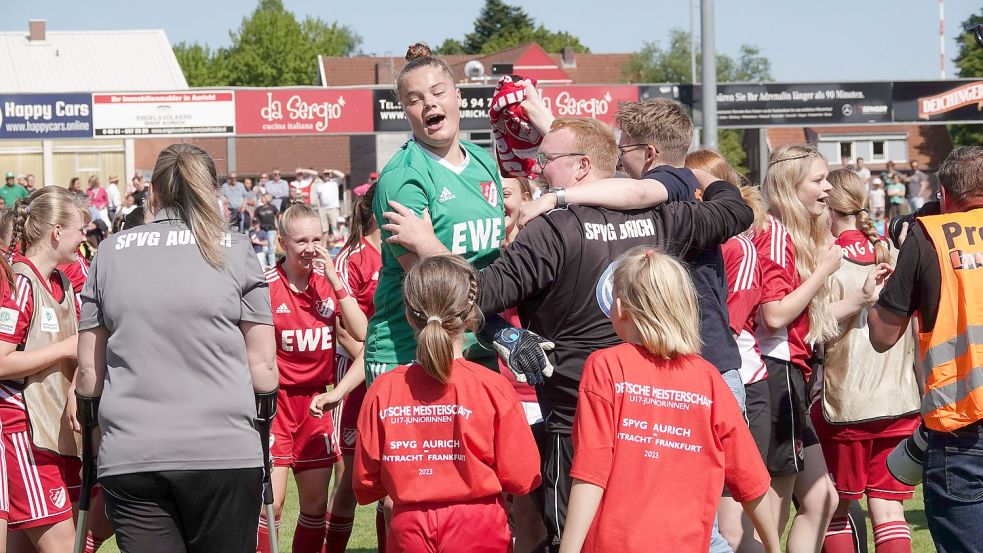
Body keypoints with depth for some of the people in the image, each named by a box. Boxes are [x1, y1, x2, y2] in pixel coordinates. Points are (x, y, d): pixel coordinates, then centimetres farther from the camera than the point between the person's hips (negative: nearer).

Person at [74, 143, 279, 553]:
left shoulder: (110, 253, 9)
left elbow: (88, 372, 11)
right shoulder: (235, 250, 3)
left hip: (128, 457, 2)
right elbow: (262, 366, 2)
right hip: (223, 452, -2)